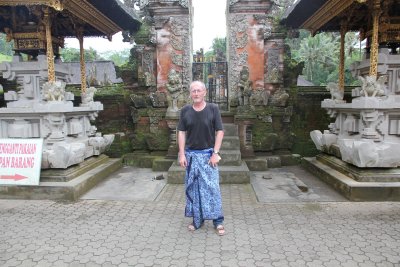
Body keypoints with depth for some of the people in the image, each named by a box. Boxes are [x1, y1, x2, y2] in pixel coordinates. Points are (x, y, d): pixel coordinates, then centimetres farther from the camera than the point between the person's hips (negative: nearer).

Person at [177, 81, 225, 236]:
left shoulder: (213, 109, -3)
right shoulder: (185, 110, 3)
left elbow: (220, 131, -4)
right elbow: (181, 132, 4)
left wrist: (215, 153, -10)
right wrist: (182, 154, -4)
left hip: (208, 154, -2)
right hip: (191, 155, 3)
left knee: (212, 187, -1)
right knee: (193, 188, 9)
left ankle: (218, 221, 12)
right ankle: (197, 220, 24)